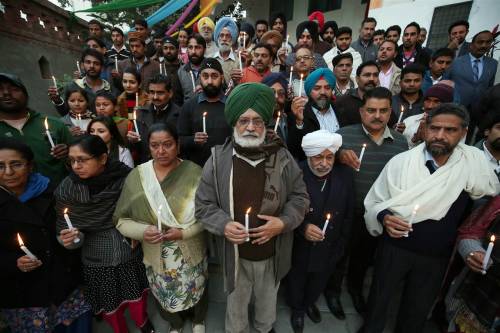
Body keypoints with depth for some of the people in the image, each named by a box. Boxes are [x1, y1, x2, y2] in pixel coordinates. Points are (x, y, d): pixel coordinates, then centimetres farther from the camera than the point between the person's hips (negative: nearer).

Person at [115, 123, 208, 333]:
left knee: (197, 292, 24)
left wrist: (184, 232, -23)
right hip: (156, 257, 2)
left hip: (191, 253, -1)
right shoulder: (136, 176, -9)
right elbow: (121, 220, -3)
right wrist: (142, 231, -20)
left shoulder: (194, 172, -16)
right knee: (165, 297, 26)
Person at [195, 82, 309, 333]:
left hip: (273, 253, 2)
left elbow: (300, 196, -1)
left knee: (268, 301, 30)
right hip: (235, 254, -1)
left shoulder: (283, 157, -10)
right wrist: (223, 225, -23)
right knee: (236, 303, 25)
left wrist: (284, 222, -18)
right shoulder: (218, 159, -12)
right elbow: (203, 204, -6)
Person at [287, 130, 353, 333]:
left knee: (319, 282, 29)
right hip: (299, 247, -3)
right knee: (296, 282, 25)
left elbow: (348, 215, -3)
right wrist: (303, 227, -30)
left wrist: (341, 245, 0)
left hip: (329, 248, 3)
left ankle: (309, 303, 61)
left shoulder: (345, 175, -13)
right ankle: (297, 309, 56)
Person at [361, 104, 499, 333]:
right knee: (379, 299, 18)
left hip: (437, 256, 2)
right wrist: (384, 218, -26)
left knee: (419, 309, 22)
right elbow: (374, 202, -6)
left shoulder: (475, 160, -9)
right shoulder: (400, 162, -13)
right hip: (394, 247, -1)